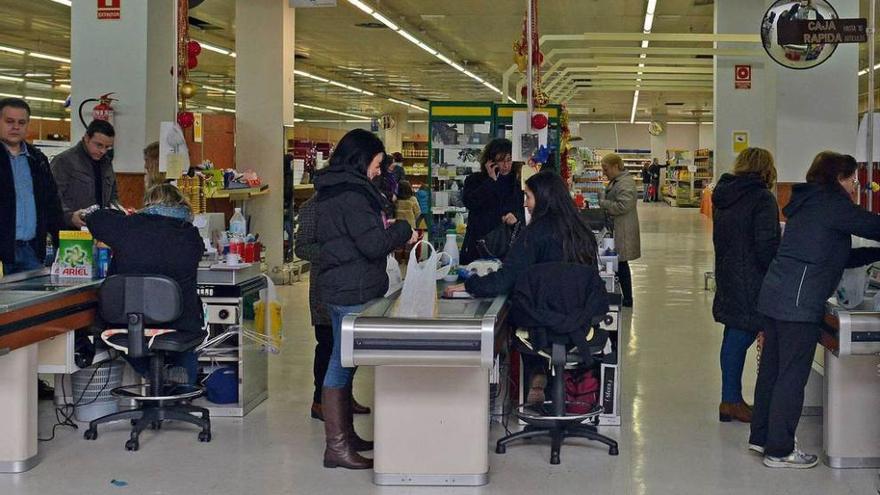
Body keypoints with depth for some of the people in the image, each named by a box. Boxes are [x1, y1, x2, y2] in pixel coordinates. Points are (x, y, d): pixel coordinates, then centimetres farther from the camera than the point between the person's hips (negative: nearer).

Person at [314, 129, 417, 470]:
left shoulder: (335, 190, 15)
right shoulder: (351, 195, -17)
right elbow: (372, 244, -20)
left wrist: (386, 228, 11)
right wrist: (402, 232, -5)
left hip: (341, 288, 11)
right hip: (353, 292, -11)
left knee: (344, 363, 16)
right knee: (343, 363, -7)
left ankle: (344, 435, 26)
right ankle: (337, 446, -2)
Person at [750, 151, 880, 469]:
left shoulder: (809, 203, 20)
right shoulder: (831, 203, -9)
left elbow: (839, 257, 24)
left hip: (774, 297, 10)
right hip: (798, 303, -10)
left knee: (771, 369, 15)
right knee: (792, 376, -3)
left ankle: (761, 437, 25)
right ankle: (780, 450, 3)